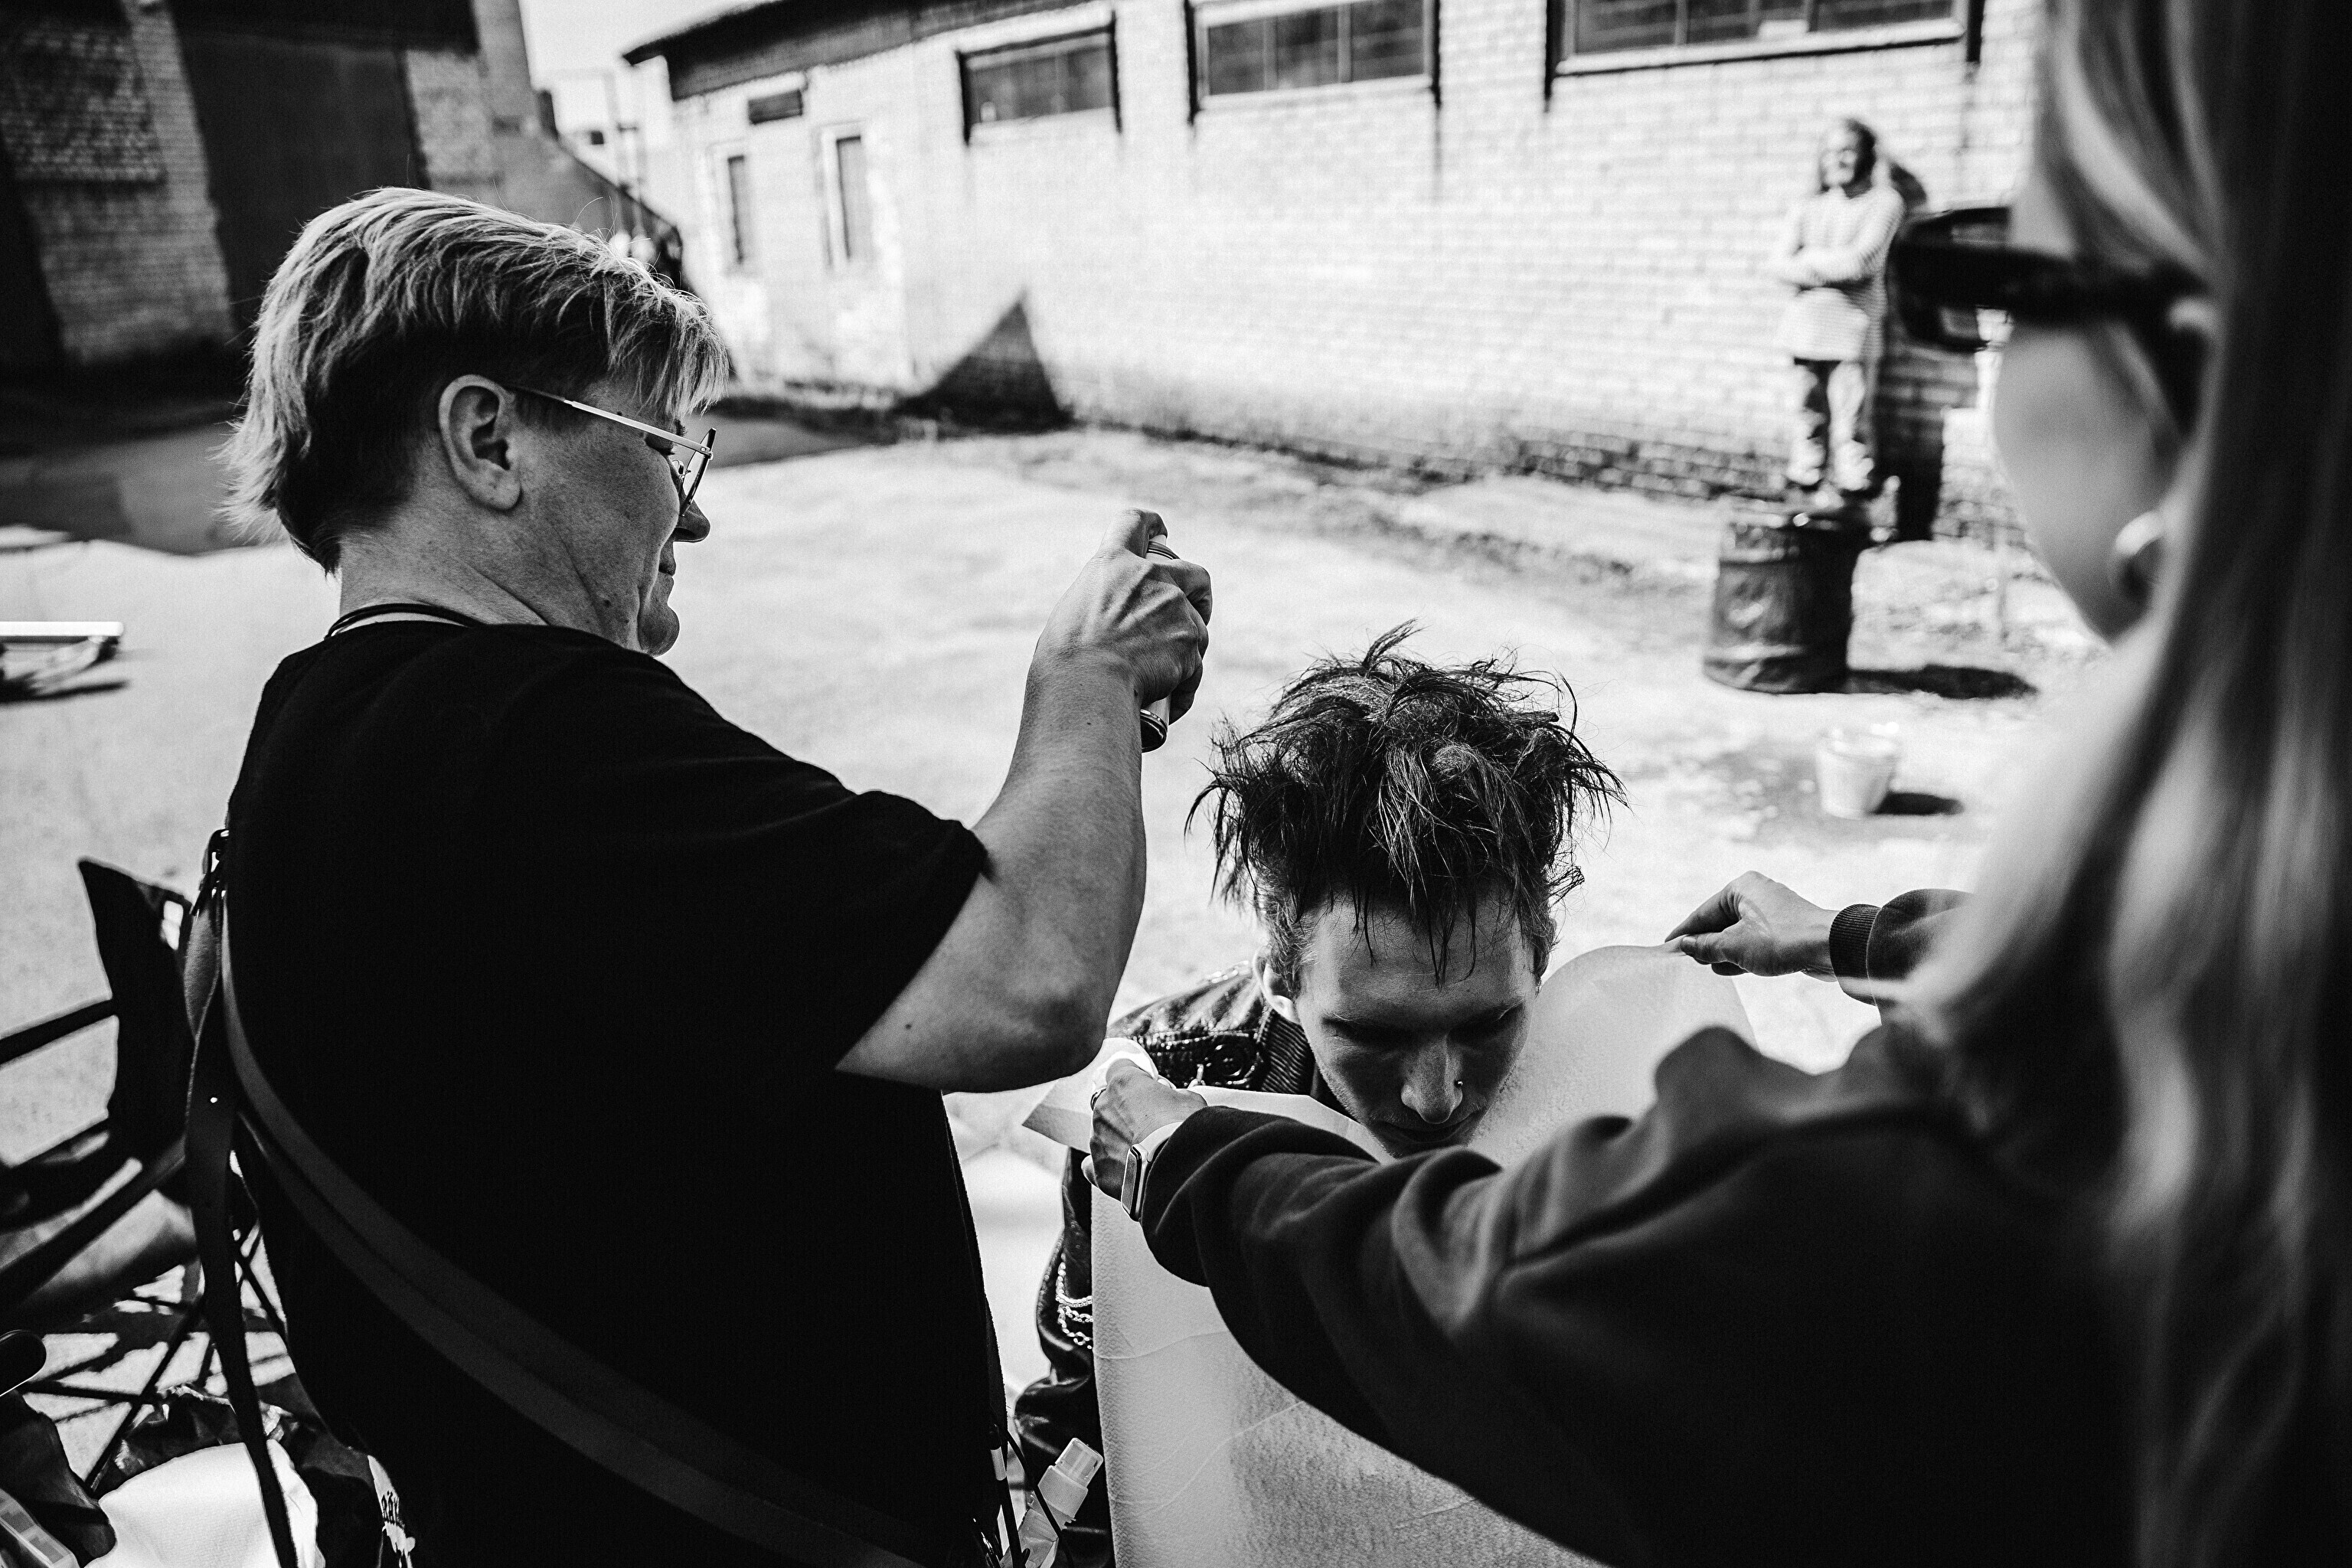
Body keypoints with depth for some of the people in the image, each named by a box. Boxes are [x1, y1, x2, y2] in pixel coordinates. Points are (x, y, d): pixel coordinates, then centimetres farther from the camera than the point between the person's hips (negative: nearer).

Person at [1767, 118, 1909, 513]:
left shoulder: (1884, 201, 2)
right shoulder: (1807, 208, 15)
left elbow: (1860, 260, -11)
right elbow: (1778, 262, 0)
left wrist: (1810, 258, 1)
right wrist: (1832, 270, -11)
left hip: (1854, 327, -4)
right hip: (1806, 323, 4)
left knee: (1850, 420, -7)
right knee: (1807, 415, 7)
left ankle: (1853, 497, -1)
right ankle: (1803, 490, 14)